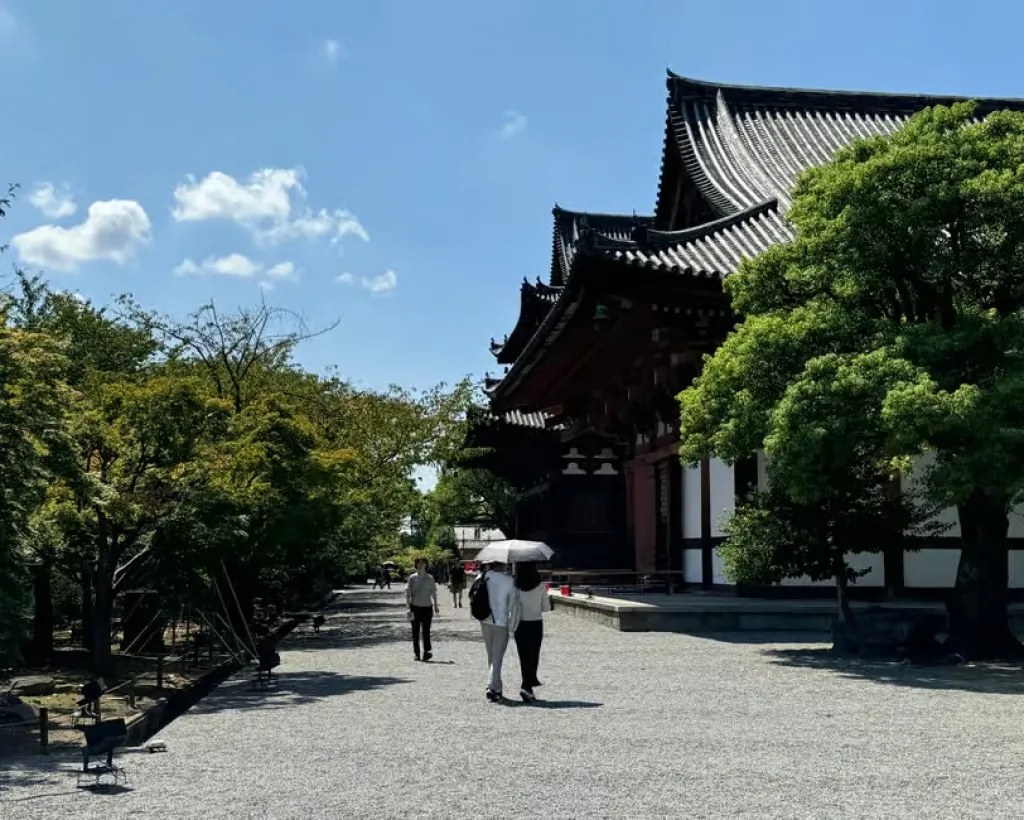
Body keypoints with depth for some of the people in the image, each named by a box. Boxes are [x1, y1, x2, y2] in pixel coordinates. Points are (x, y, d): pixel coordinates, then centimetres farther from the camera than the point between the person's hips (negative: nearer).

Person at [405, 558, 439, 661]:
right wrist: (408, 607, -6)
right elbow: (408, 593, 0)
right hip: (415, 607, 0)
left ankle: (427, 651, -8)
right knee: (415, 631, 5)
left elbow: (433, 592, 15)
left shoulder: (430, 578, 5)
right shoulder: (412, 578, 0)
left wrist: (435, 606, 16)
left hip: (427, 607, 0)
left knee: (426, 631, -7)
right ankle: (416, 653, 12)